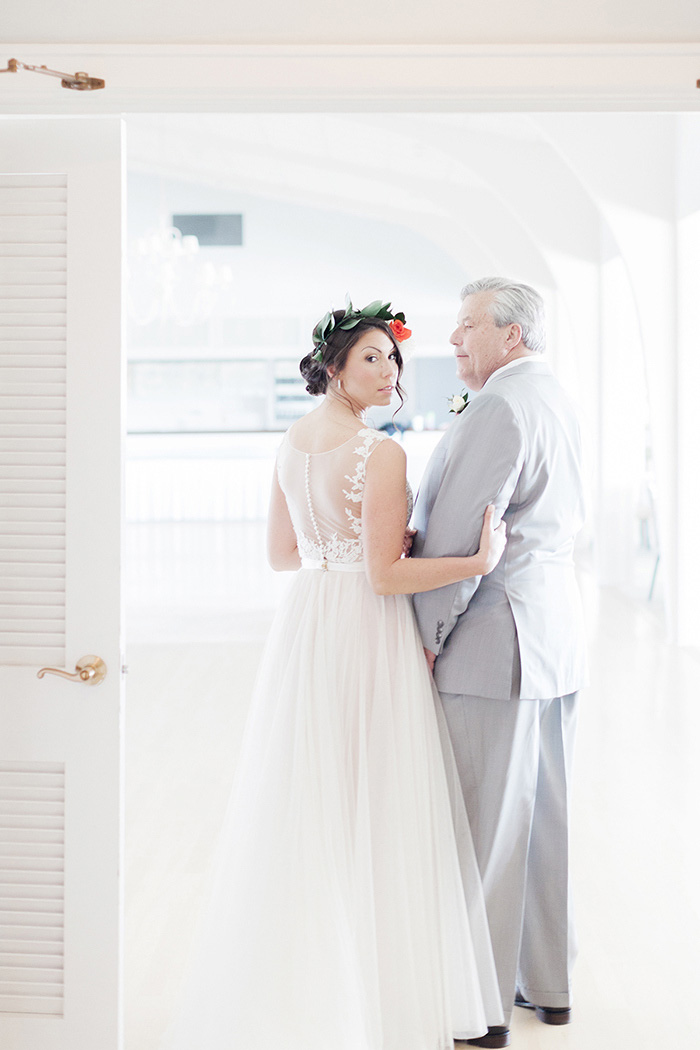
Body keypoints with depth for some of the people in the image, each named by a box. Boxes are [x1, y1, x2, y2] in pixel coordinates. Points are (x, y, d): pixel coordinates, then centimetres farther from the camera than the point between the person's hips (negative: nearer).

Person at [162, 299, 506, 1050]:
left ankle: (290, 987, 26)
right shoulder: (381, 454, -16)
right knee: (373, 811, 3)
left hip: (303, 632, 7)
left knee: (303, 808, 15)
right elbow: (385, 575, -18)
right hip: (366, 638, -7)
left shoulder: (291, 442, 7)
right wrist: (480, 561, -17)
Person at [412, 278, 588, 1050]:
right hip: (554, 634, 10)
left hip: (493, 639, -10)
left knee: (487, 826, -2)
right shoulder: (555, 399, 16)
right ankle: (548, 983, 26)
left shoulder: (498, 407, -15)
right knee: (545, 815, 15)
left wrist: (429, 634, -11)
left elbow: (459, 534, -19)